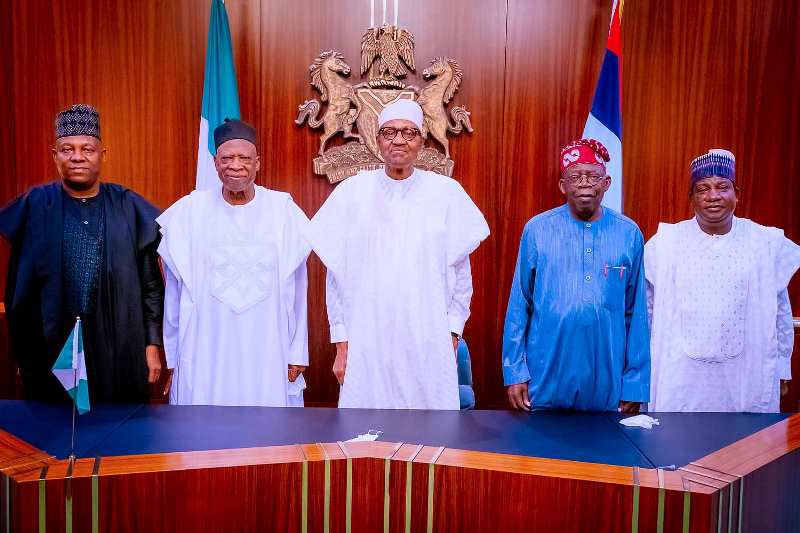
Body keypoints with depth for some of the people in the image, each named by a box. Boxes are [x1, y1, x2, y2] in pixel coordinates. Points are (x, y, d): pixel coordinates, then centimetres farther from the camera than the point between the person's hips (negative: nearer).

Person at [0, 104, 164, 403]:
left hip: (119, 348, 0)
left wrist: (152, 344, 0)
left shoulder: (128, 208, 0)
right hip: (50, 347, 1)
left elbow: (150, 283, 2)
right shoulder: (36, 207, 2)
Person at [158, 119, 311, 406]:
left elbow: (296, 290, 2)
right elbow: (175, 293, 5)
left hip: (269, 354, 0)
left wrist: (298, 353, 2)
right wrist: (172, 358, 8)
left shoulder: (283, 210, -1)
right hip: (205, 355, 0)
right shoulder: (189, 211, 0)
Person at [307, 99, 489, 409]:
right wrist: (341, 343, 3)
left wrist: (452, 334, 3)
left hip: (430, 345, 0)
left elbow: (461, 273, 6)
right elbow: (336, 277, 5)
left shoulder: (447, 192, 2)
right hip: (366, 346, 0)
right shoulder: (351, 191, 2)